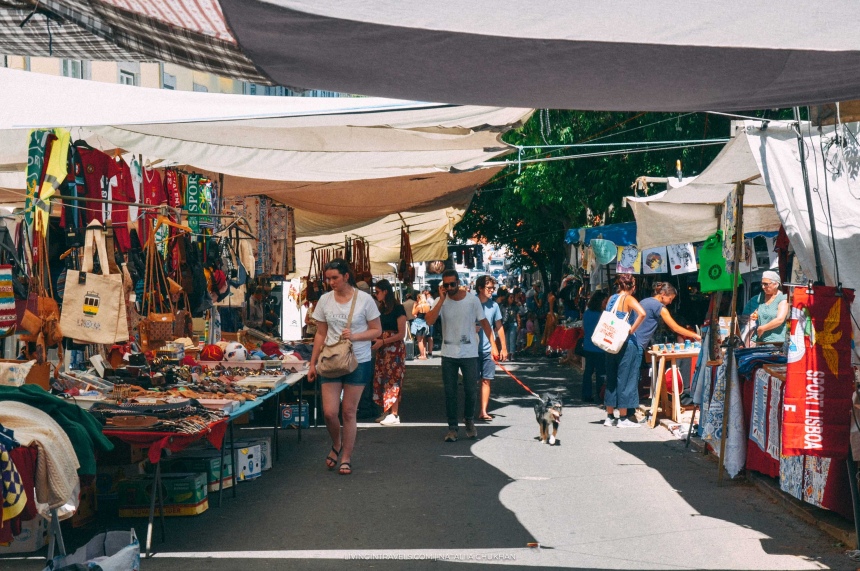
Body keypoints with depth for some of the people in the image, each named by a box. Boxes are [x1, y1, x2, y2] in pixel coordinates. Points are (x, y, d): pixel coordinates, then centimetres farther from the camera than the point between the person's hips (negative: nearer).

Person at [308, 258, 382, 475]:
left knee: (349, 412, 1)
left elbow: (377, 330, -1)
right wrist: (312, 364, 8)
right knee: (329, 412, -5)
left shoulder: (364, 299, -6)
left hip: (358, 362, -2)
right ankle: (336, 445, 25)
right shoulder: (325, 300, 3)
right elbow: (320, 334, 10)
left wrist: (354, 336, -18)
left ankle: (346, 458, 15)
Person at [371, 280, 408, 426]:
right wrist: (375, 340, -5)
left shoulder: (398, 309, -10)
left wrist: (382, 341, -17)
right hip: (382, 349, 7)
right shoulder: (381, 309, 12)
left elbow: (401, 334, -13)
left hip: (395, 349, -7)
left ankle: (394, 415, -3)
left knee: (392, 380, -6)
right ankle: (387, 412, 12)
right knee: (381, 380, 6)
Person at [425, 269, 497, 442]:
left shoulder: (472, 300, -6)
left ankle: (469, 421, 30)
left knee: (471, 390, 7)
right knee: (450, 392, 4)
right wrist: (442, 299, -20)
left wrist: (493, 345, -5)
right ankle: (452, 427, 14)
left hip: (469, 354, -1)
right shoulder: (441, 301, -4)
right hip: (448, 355, 1)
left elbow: (484, 323, 1)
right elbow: (430, 321, -19)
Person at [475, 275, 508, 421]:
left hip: (488, 349, 3)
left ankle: (483, 411, 6)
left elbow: (499, 327, 12)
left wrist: (503, 348, 11)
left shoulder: (494, 305, 6)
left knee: (486, 380, 3)